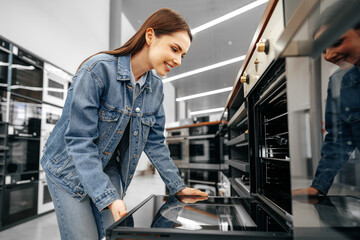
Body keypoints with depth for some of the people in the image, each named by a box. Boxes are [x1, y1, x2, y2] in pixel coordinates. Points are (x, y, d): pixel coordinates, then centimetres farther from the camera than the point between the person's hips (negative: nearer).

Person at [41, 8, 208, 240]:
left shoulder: (156, 87, -5)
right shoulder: (98, 69, -24)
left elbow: (155, 142, 1)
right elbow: (80, 141, -26)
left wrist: (178, 187, 0)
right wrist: (109, 198, -30)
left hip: (109, 169, 5)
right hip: (69, 169, -4)